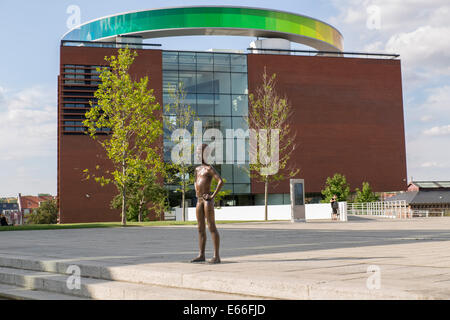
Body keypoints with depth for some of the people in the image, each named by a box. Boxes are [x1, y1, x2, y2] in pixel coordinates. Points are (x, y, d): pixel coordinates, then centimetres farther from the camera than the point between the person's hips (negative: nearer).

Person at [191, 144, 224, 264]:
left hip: (207, 199, -9)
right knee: (200, 228, 8)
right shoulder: (197, 169, 19)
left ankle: (216, 256, -9)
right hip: (199, 200, 9)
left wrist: (213, 195, -19)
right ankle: (201, 255, 12)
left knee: (212, 227, -9)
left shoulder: (209, 168, -7)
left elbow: (220, 181, -19)